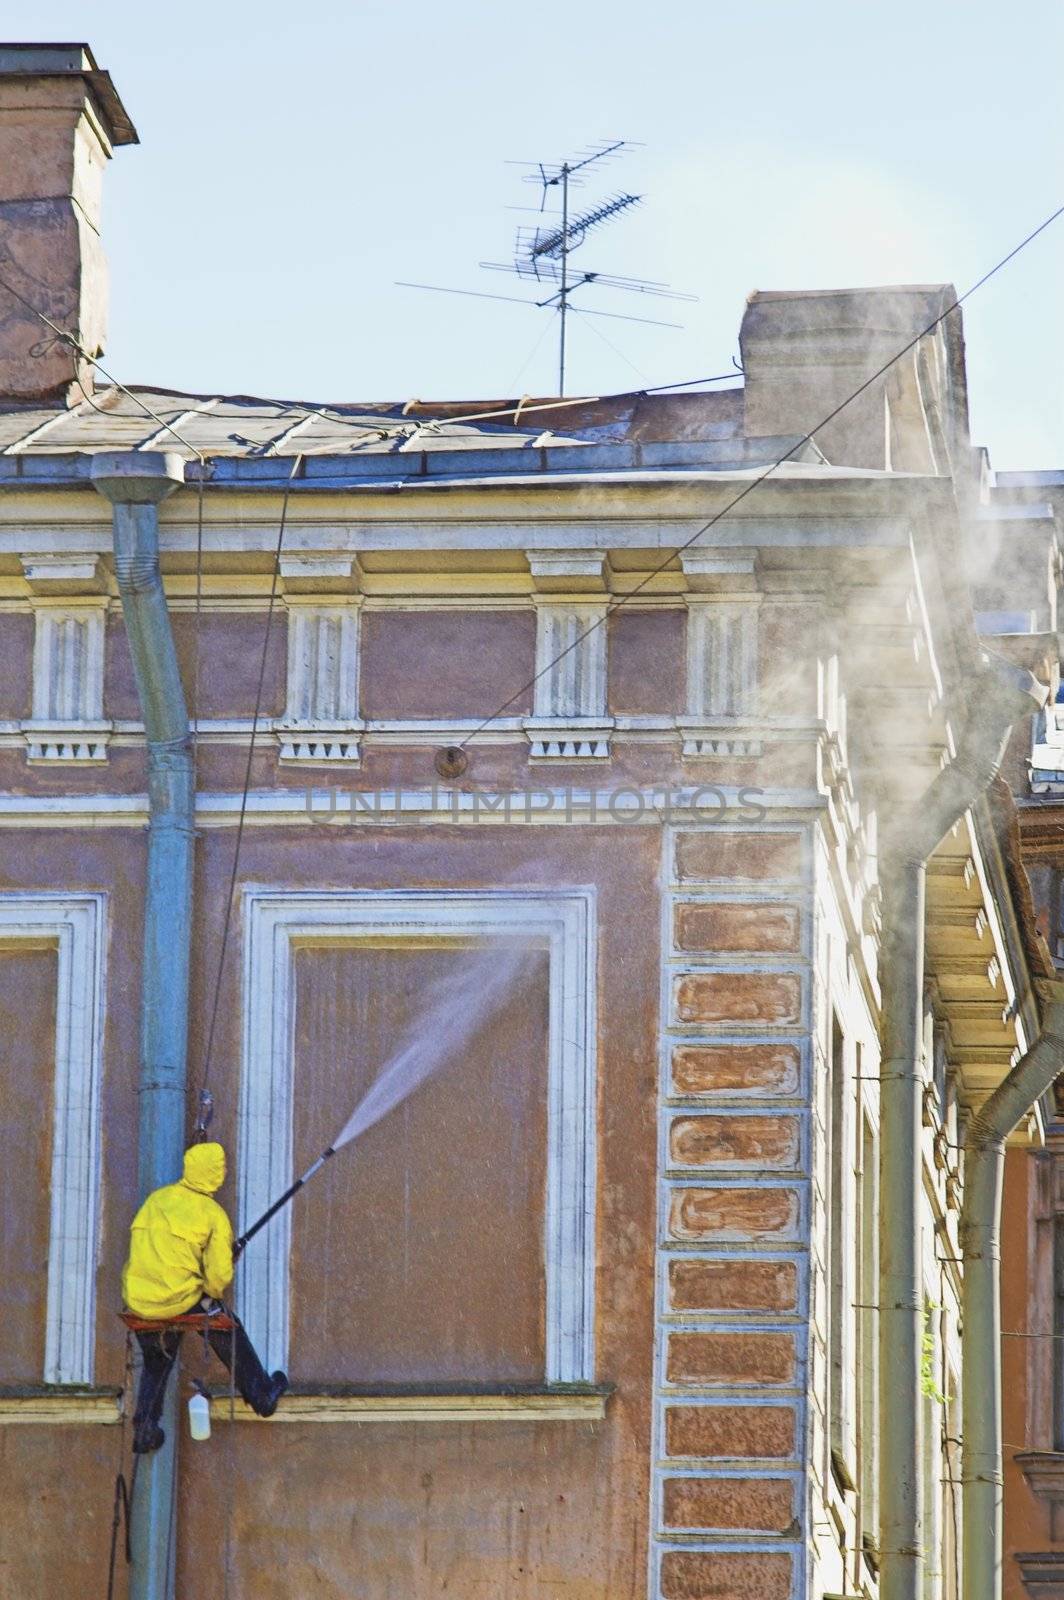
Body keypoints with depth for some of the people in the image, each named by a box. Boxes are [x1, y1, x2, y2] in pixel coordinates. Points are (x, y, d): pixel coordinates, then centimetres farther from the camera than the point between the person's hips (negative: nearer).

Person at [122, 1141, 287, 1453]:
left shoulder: (156, 1199, 8)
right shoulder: (214, 1216, -5)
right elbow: (220, 1275, -7)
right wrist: (210, 1296, 15)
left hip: (138, 1299, 4)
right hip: (180, 1300, -4)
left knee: (156, 1360, 27)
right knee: (229, 1333, 23)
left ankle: (144, 1428, 20)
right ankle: (261, 1395, 36)